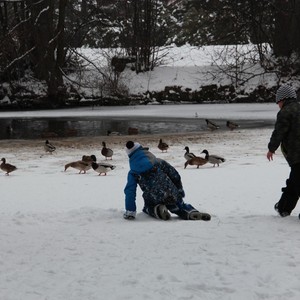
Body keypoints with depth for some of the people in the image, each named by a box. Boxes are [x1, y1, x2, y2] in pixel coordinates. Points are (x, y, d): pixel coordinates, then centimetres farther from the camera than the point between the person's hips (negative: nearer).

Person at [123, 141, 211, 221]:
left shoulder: (133, 173, 3)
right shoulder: (159, 162, 8)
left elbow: (130, 191, 0)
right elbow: (175, 176, 10)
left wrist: (130, 211, 3)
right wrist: (180, 191, 24)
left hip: (153, 200, -2)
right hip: (172, 196, 2)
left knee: (148, 208, 31)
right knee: (181, 206, 28)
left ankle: (157, 210, -5)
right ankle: (191, 212, -8)